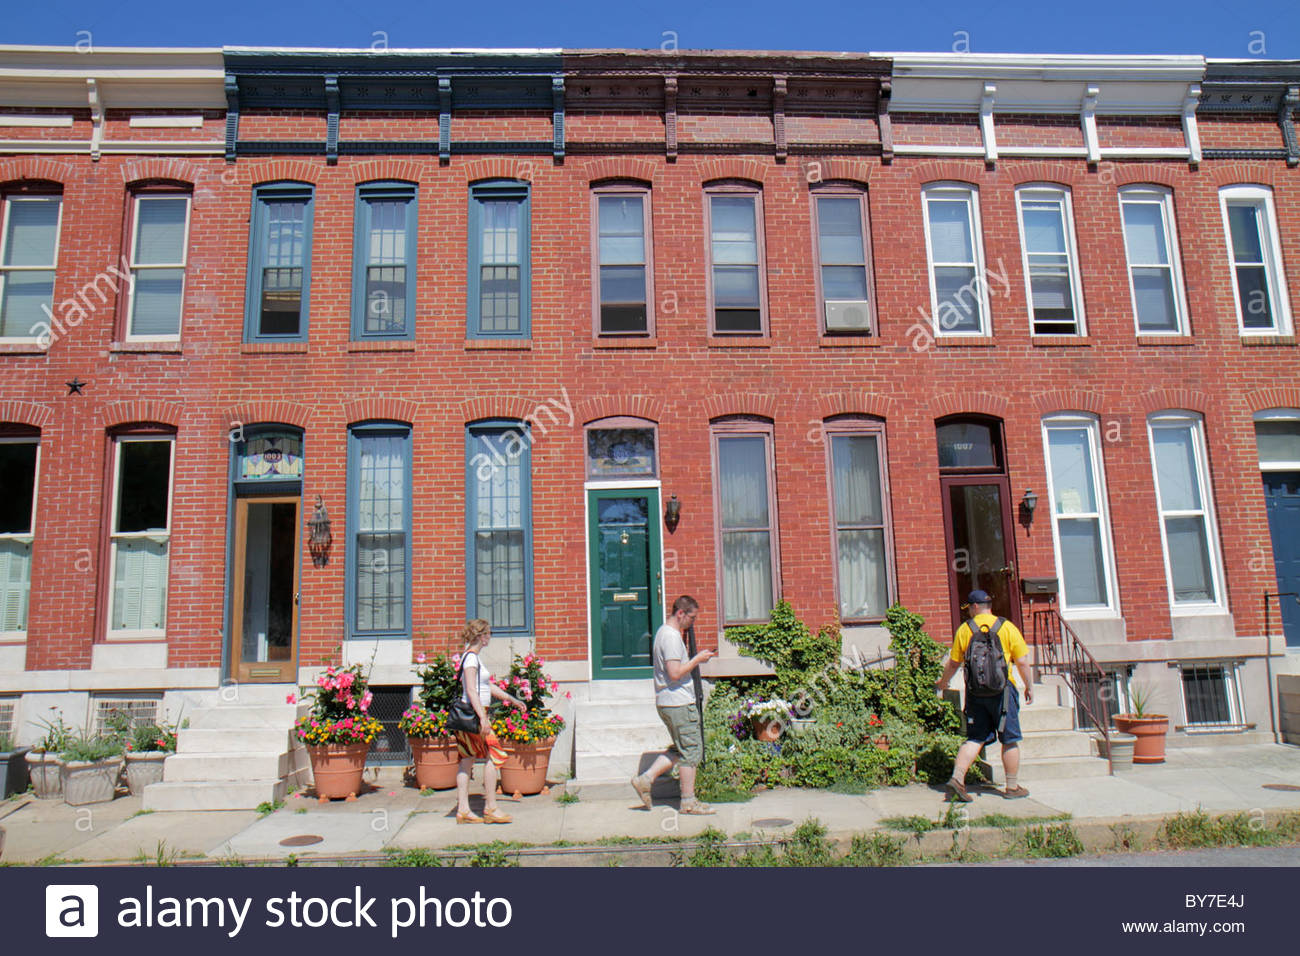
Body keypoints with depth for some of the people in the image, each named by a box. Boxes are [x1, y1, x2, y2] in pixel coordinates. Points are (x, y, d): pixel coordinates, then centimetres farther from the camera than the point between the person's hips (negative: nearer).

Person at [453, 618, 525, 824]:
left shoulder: (474, 657, 17)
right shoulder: (471, 657, -13)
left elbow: (488, 686, 26)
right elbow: (471, 690, -20)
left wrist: (511, 699, 31)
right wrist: (483, 718, -24)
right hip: (474, 713, -10)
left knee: (467, 759, 9)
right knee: (493, 756, -5)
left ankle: (463, 810, 11)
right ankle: (490, 808, 0)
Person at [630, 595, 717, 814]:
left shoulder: (664, 632, 15)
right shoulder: (672, 636, -18)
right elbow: (675, 673, -23)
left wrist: (694, 659, 16)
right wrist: (697, 659, -13)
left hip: (666, 703, 10)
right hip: (679, 704, -10)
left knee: (681, 748, 18)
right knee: (691, 750, 0)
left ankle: (645, 779, 14)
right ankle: (688, 802, 9)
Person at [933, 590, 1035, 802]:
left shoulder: (964, 629, 3)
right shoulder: (1007, 627, 0)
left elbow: (953, 663, 7)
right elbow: (1022, 661, -1)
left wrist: (943, 681, 24)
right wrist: (1029, 686, 12)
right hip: (1002, 689, -2)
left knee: (975, 738, 8)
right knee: (1010, 739, 9)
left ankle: (957, 778, -4)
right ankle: (1012, 787, 16)